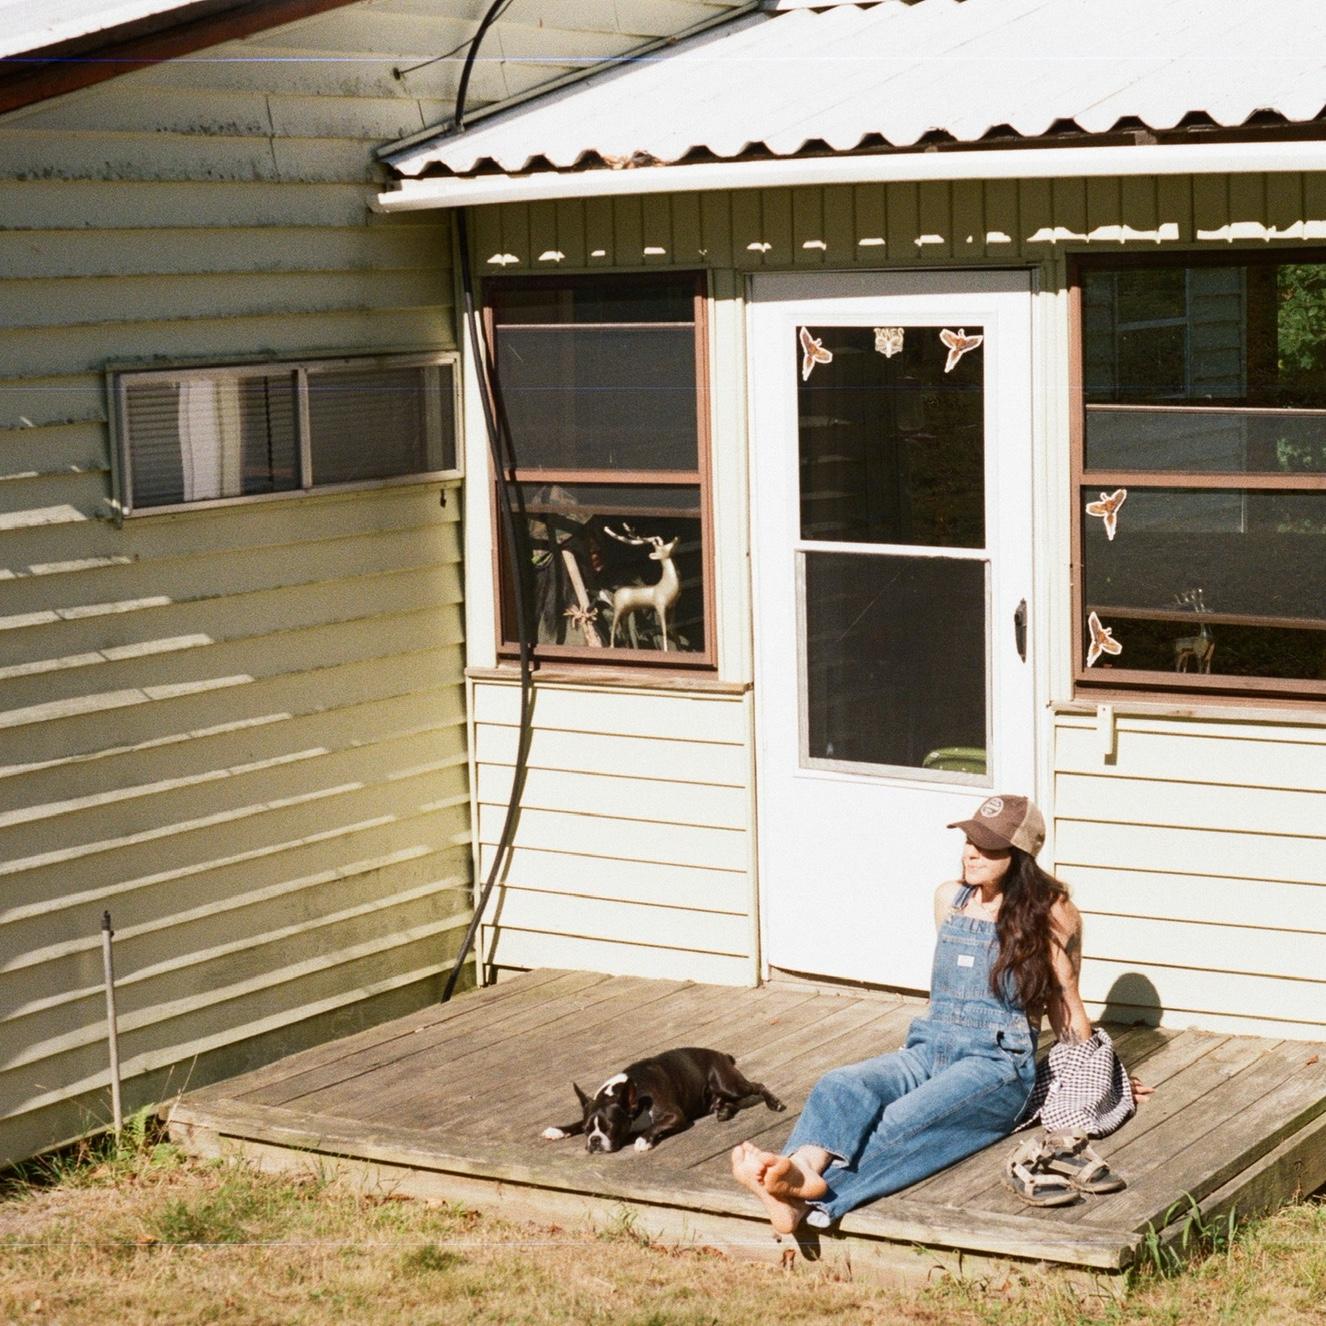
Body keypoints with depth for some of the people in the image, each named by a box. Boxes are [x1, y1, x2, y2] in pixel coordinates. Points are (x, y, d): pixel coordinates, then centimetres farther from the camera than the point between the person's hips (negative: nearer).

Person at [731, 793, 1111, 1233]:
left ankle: (808, 1191, -62)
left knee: (907, 1120, -36)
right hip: (928, 1051, 5)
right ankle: (803, 1169, -61)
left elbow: (1064, 1003, 13)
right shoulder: (949, 899, 16)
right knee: (840, 1086, -29)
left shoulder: (1049, 912, 1)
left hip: (997, 1065, -5)